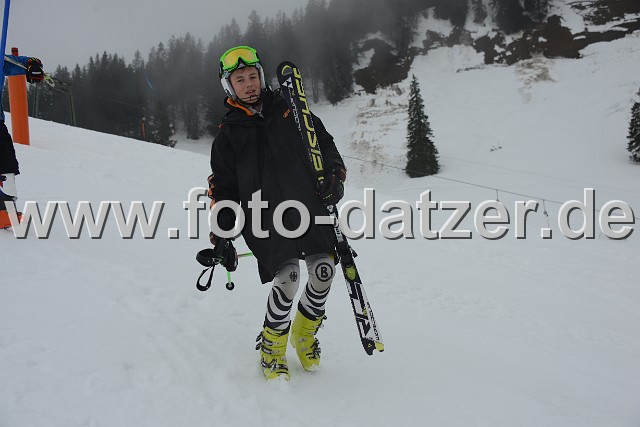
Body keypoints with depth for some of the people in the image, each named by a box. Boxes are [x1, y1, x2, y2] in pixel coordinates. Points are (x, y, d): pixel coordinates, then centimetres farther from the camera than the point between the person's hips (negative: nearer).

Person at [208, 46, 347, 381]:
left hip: (309, 206, 2)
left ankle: (304, 332, 21)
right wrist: (222, 237, 6)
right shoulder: (228, 135, 13)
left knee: (324, 272, -8)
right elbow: (222, 188, 13)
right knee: (287, 277, -17)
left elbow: (323, 141, 16)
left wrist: (334, 175, -3)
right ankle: (272, 345, 9)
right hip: (266, 219, -2)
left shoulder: (288, 110, 15)